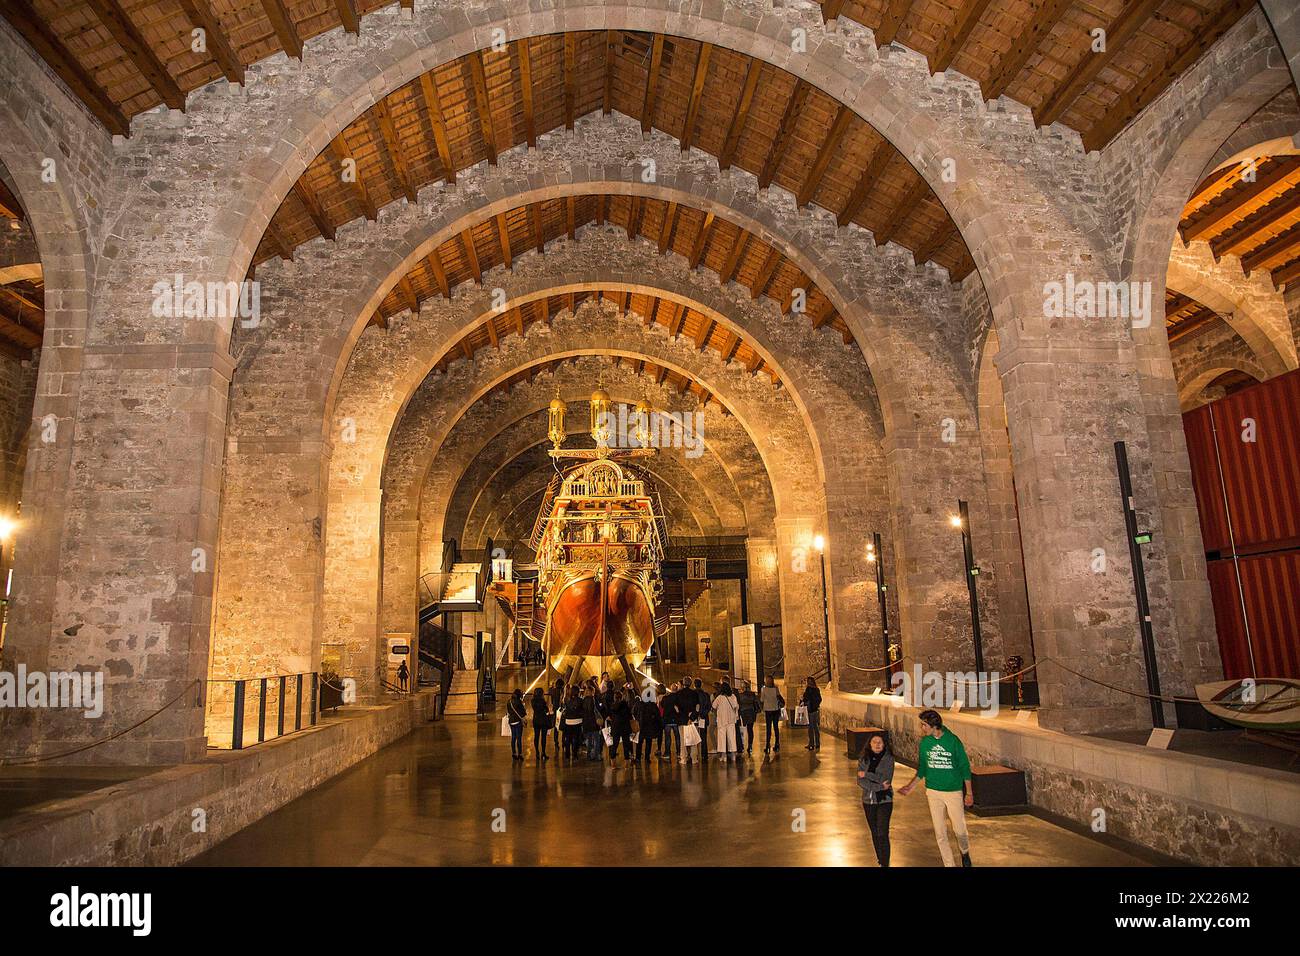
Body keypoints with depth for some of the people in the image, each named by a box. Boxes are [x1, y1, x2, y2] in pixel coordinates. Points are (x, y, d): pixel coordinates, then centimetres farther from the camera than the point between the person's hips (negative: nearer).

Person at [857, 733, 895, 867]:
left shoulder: (888, 758, -7)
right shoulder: (863, 759, 0)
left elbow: (885, 779, -18)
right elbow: (860, 781, -8)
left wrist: (866, 774, -15)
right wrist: (879, 787, -18)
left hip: (884, 801, -3)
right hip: (868, 800, 4)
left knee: (882, 834, -8)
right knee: (875, 833, 14)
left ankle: (885, 863, 1)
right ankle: (880, 861, 29)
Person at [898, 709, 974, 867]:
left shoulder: (953, 740, -12)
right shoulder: (924, 742, -2)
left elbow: (965, 766, -4)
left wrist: (969, 792, -3)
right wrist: (910, 787, 2)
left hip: (954, 791, -3)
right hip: (933, 792, 3)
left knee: (960, 829, 4)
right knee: (940, 832, 7)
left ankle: (965, 852, 35)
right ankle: (949, 864, 23)